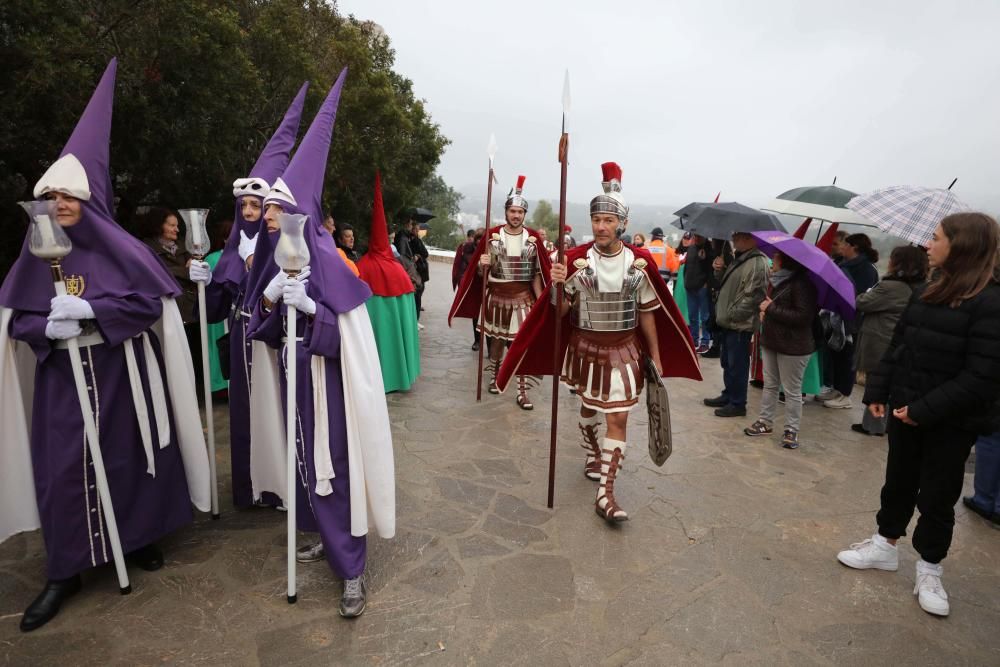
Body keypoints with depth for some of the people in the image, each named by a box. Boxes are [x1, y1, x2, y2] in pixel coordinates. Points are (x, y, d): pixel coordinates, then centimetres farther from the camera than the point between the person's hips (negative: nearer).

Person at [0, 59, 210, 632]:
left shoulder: (122, 248, -3)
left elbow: (152, 301, -11)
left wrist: (89, 309, -19)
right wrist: (48, 327, -15)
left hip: (121, 373, -2)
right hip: (62, 378, 3)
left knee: (129, 455, 8)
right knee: (63, 467, 3)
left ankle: (141, 538, 28)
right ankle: (64, 571, 16)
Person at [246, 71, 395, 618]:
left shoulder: (326, 260, -15)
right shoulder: (274, 258, 8)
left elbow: (348, 335, -16)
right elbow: (263, 330, 7)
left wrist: (309, 308, -31)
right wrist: (268, 299, -12)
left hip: (326, 381, -7)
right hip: (293, 376, 8)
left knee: (333, 467, -5)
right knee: (306, 462, 16)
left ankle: (352, 571, 7)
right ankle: (328, 537, 36)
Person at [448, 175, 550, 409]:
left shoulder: (533, 238, 0)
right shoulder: (492, 236, -2)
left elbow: (537, 273, 3)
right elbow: (480, 272, 2)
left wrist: (541, 301, -3)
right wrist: (482, 264, -21)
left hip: (523, 298, 0)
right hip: (497, 297, 0)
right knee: (496, 340, 13)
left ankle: (523, 391, 1)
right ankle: (495, 376, 35)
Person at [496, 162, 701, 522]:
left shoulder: (640, 262, -7)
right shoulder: (576, 259, -10)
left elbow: (647, 313, 2)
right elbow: (560, 312, -6)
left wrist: (656, 355, 5)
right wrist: (556, 284, -26)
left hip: (624, 351, 0)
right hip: (585, 348, 1)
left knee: (617, 418, -4)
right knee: (588, 406, 19)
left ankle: (605, 494, 3)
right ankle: (593, 456, 47)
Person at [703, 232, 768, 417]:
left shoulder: (757, 263, -18)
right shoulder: (738, 258, 13)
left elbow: (752, 297, -23)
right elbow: (725, 284, 22)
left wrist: (732, 315, -18)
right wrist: (720, 270, 3)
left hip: (740, 325, -10)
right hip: (727, 322, 10)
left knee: (737, 365, 1)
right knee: (727, 362, 20)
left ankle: (737, 404, 14)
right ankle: (728, 395, 34)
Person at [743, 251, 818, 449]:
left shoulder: (801, 283, -18)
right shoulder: (777, 279, 7)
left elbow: (803, 316, -24)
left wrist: (771, 309, -19)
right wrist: (765, 310, 2)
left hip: (793, 347, -8)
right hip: (771, 340, 8)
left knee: (792, 390, 4)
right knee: (769, 385, 17)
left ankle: (791, 430, 15)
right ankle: (765, 421, 29)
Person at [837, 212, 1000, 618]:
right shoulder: (926, 292, 4)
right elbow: (898, 345, 9)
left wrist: (925, 410, -21)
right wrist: (877, 391, 4)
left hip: (951, 422, -6)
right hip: (905, 410, 6)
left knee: (937, 497, 9)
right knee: (898, 482, 18)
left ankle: (929, 571, 28)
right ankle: (886, 546, 36)